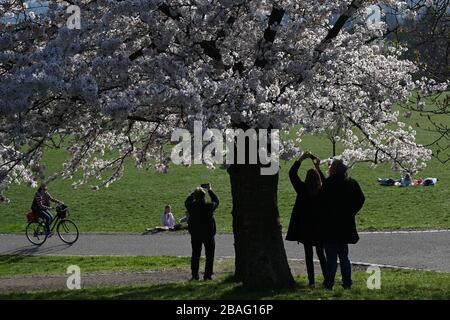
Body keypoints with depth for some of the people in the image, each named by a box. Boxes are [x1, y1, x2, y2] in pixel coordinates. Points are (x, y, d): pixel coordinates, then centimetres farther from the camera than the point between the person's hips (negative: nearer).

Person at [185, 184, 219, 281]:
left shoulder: (191, 206, -14)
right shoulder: (209, 207, -18)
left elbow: (187, 201, 9)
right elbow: (216, 201, 3)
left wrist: (195, 192, 13)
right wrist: (210, 190, 12)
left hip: (195, 234, 2)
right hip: (209, 234, -2)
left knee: (195, 254, 13)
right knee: (209, 255, 8)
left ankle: (194, 274, 11)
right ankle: (207, 275, 5)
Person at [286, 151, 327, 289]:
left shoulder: (303, 189, -13)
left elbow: (292, 174, -5)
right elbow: (324, 182, 20)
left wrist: (301, 159, -1)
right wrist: (318, 169, 23)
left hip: (305, 227, -3)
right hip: (320, 227, 3)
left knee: (308, 255, 2)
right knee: (321, 254, 13)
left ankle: (312, 281, -1)